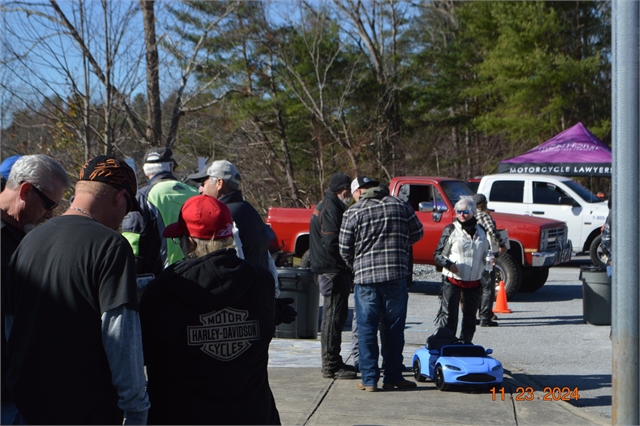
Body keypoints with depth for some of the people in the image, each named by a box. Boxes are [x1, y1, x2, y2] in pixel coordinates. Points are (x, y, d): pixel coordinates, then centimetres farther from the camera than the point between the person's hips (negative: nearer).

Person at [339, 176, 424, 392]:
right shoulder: (400, 205, 5)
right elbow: (417, 233, 12)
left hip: (366, 278, -2)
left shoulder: (353, 212, -2)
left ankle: (369, 379, 4)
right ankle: (393, 377, 14)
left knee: (367, 329, 5)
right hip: (396, 276, 2)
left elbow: (345, 249, -1)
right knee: (394, 329, 10)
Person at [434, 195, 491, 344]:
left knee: (470, 316, 10)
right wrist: (448, 264, -20)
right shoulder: (450, 230, 0)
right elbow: (438, 254, 0)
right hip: (452, 280, -4)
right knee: (448, 315, -8)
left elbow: (485, 254, 24)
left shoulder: (481, 231, 11)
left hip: (474, 281, 4)